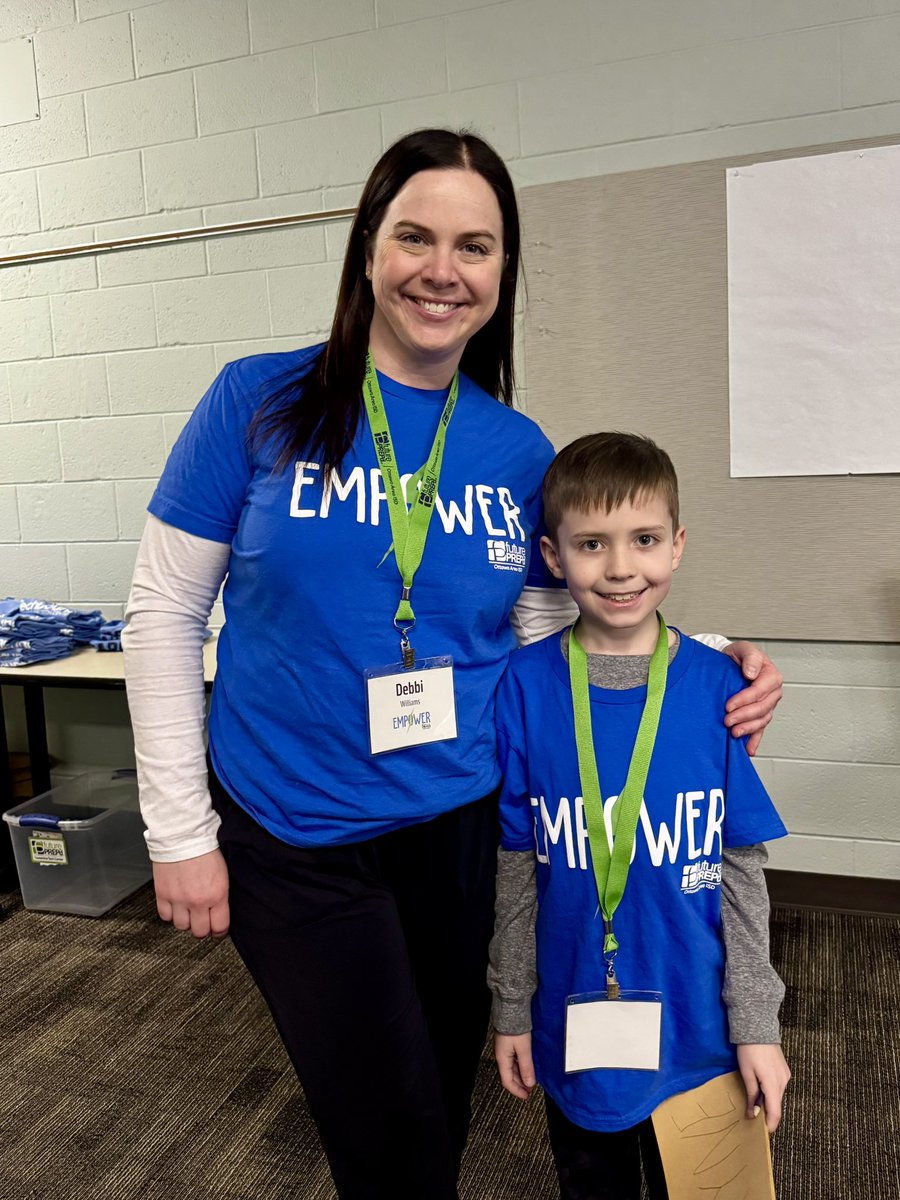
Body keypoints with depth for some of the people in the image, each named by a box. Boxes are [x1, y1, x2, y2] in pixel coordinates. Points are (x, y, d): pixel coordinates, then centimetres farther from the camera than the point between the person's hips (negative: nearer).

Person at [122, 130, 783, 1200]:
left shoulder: (521, 452, -1)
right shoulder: (260, 402, -10)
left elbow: (547, 642, 6)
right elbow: (163, 612, -6)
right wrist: (180, 830, -7)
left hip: (467, 830, 3)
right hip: (293, 847, -2)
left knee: (443, 1099, 24)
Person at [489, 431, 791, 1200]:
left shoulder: (715, 685, -12)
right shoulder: (526, 686, -13)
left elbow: (742, 869, -5)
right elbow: (518, 865, -4)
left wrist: (757, 1023, -3)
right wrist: (512, 1009, 2)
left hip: (696, 1028, 0)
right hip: (574, 1022, 0)